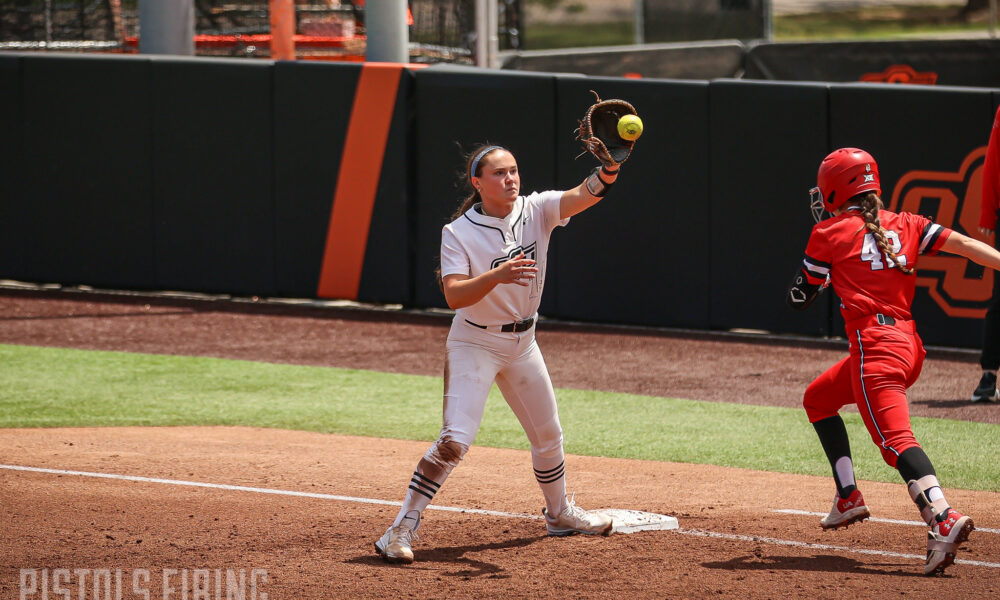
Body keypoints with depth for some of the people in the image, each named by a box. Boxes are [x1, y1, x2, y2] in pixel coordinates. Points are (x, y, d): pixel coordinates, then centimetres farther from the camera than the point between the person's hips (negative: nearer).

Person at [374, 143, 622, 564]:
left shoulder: (536, 211, -6)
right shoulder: (458, 233, -15)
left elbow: (586, 194, -23)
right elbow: (454, 296, -27)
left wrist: (609, 168, -44)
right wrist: (497, 276, -42)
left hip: (522, 343, 5)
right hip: (475, 344, -5)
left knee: (548, 436, 18)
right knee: (455, 440, -19)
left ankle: (559, 513, 42)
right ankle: (401, 531, -17)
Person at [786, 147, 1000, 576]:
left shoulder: (829, 235, 3)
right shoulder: (904, 225, 16)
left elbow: (799, 298, 10)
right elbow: (962, 244, 1)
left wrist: (817, 263, 27)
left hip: (874, 344, -8)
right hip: (908, 343, 8)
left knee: (894, 438, -22)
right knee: (818, 399, 28)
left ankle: (944, 519, -44)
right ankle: (848, 498, 26)